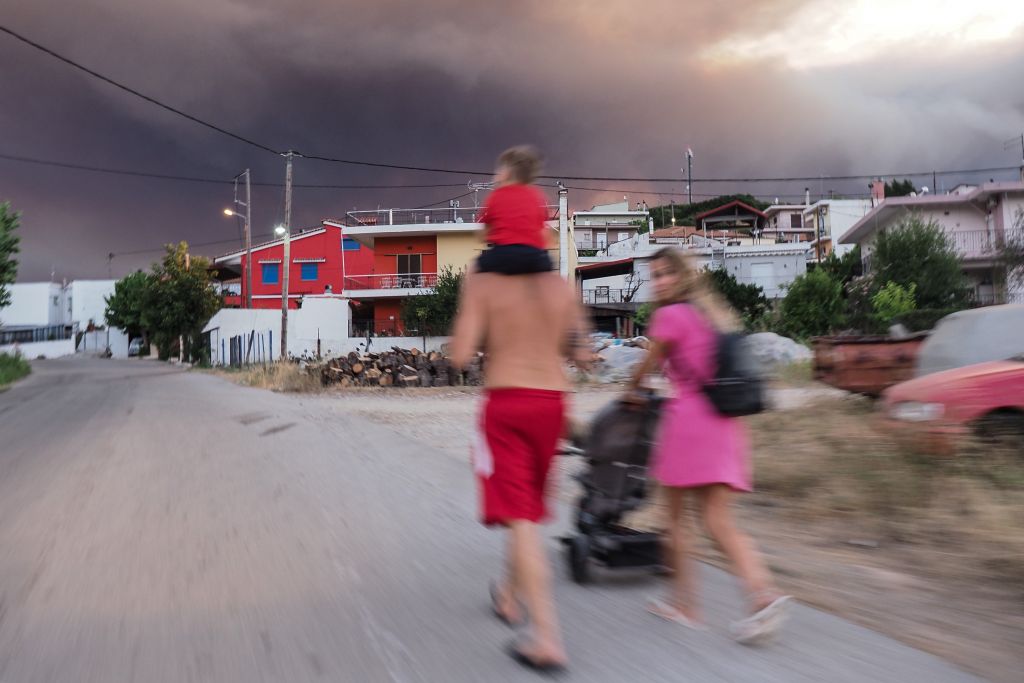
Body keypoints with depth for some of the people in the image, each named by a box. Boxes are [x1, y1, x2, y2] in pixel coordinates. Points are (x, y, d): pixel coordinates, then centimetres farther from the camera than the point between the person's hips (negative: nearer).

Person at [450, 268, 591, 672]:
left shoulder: (482, 283, -6)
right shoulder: (561, 287, 5)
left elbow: (460, 356, -12)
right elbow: (582, 355, 7)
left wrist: (486, 338, 9)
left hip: (506, 401, -4)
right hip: (552, 401, 4)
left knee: (521, 519, -4)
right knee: (529, 507, 22)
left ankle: (547, 638, -8)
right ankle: (510, 598, 41)